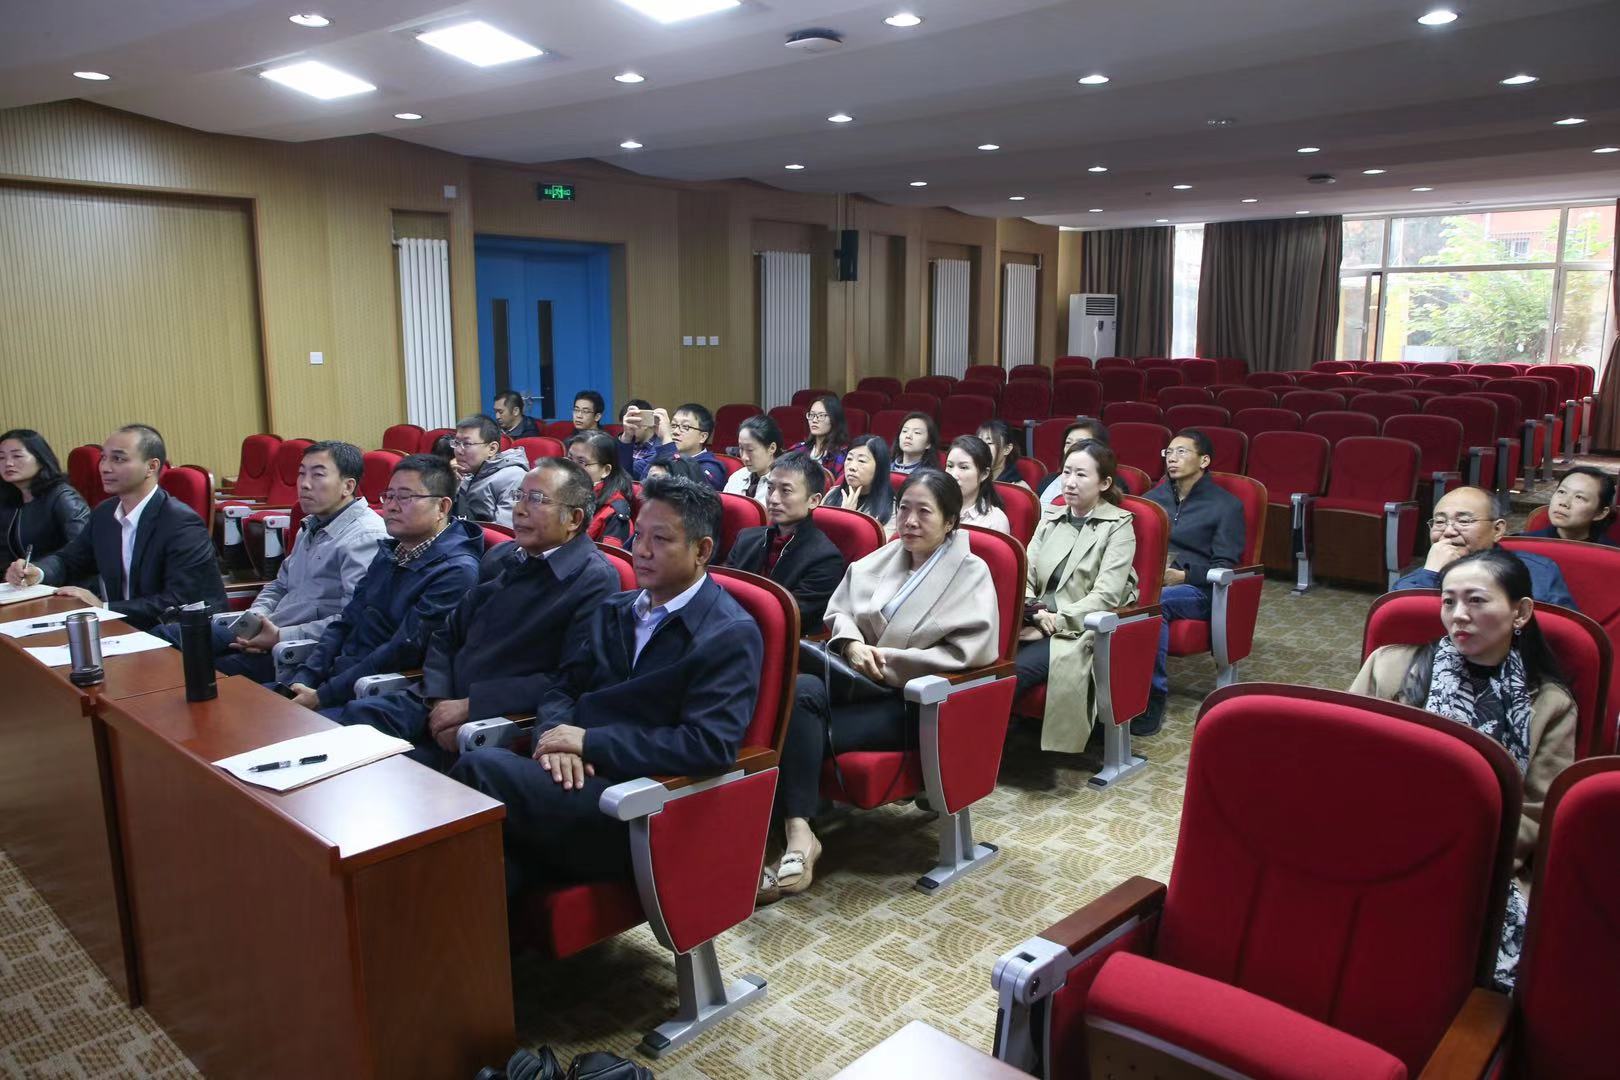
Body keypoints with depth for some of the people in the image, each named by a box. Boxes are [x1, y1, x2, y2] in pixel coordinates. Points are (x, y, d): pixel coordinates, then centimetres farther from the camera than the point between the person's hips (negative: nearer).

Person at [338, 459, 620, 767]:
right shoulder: (502, 557, 15)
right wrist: (441, 702, -3)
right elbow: (447, 635, 17)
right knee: (359, 712, -15)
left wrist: (471, 705, -18)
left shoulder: (595, 580, -10)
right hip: (447, 701, 7)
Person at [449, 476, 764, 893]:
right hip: (575, 776, 6)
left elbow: (711, 745, -16)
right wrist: (559, 736, -8)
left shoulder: (732, 636, -5)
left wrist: (588, 741, -15)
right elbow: (559, 688, 17)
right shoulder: (611, 611, 19)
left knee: (482, 768, -25)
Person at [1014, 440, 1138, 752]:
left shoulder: (1118, 525, 1)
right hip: (1038, 625, 4)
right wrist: (1031, 611, -13)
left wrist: (1053, 624, -17)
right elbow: (1025, 575, 9)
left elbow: (1105, 596, -10)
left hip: (1081, 632, -4)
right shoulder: (1051, 518, 17)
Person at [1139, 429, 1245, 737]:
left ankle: (1153, 695, -29)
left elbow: (1224, 567, -2)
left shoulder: (1227, 506, 6)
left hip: (1195, 588, -4)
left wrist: (1182, 576, -20)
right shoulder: (1156, 496, 22)